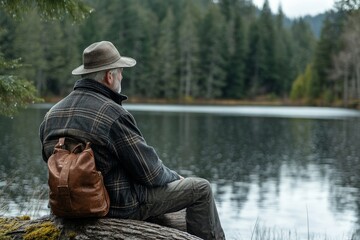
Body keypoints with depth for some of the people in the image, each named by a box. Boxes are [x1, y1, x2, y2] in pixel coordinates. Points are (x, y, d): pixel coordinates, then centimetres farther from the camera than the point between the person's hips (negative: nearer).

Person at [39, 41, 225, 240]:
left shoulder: (51, 115, -2)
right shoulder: (113, 114, -24)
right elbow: (150, 172, -19)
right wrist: (174, 177, 4)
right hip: (121, 205, -8)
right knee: (200, 189, 7)